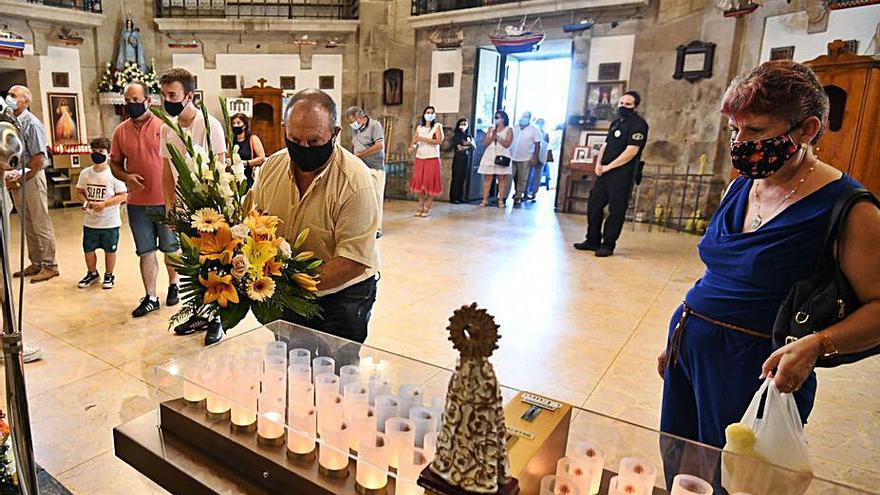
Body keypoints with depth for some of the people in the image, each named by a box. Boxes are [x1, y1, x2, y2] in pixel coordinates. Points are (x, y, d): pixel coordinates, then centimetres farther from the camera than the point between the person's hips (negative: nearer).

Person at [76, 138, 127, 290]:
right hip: (90, 221, 4)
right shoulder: (85, 173, 2)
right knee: (88, 249, 13)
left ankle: (109, 276, 27)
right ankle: (92, 274, 33)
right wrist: (85, 202, -8)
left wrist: (104, 204, -22)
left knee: (110, 249, 9)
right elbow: (80, 191, 12)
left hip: (110, 222, -4)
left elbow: (123, 196, -14)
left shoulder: (114, 174, -12)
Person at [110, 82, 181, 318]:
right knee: (145, 252, 7)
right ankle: (150, 298, 16)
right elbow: (115, 164, 12)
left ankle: (173, 285, 32)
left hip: (166, 201, -3)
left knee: (170, 248, 11)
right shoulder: (120, 131, 5)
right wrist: (126, 177, -10)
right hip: (137, 203, 3)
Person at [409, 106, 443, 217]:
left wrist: (423, 139, -15)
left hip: (432, 158, -4)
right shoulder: (419, 128, 13)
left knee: (430, 183, -4)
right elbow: (414, 141, 13)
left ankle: (427, 208, 2)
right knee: (419, 182, 1)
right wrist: (413, 145, -11)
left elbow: (439, 140, -12)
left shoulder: (437, 126, 1)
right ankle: (420, 207, 9)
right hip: (419, 158, 4)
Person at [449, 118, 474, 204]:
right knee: (456, 178, -6)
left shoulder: (469, 136, 15)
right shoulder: (456, 136, 1)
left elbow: (474, 147, 7)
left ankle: (460, 197, 7)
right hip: (458, 158, -5)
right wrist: (468, 146, 3)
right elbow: (460, 148, -8)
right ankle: (453, 198, -6)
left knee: (463, 178, 3)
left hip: (467, 159, 5)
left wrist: (470, 143, -11)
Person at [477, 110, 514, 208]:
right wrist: (492, 136, -8)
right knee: (487, 178, -1)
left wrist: (497, 136, -9)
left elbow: (507, 144, -7)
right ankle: (485, 199, 1)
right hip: (489, 156, 3)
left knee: (502, 179, -3)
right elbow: (485, 143, 6)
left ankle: (501, 200, -1)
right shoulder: (491, 129, 14)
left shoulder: (508, 130, 5)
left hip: (502, 156, -3)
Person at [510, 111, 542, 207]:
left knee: (522, 180, 2)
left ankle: (517, 199, 9)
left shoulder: (534, 130, 1)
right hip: (511, 158, 2)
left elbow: (537, 145, -2)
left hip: (525, 159, -2)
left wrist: (535, 158, -11)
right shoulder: (514, 128, 9)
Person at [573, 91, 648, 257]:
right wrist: (598, 164, 2)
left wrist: (608, 167, -14)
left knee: (616, 210, -3)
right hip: (605, 172, 8)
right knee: (594, 204, 9)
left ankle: (608, 245, 5)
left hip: (622, 173, -8)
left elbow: (631, 151, -17)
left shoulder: (638, 124, -8)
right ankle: (592, 240, 18)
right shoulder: (616, 122, 18)